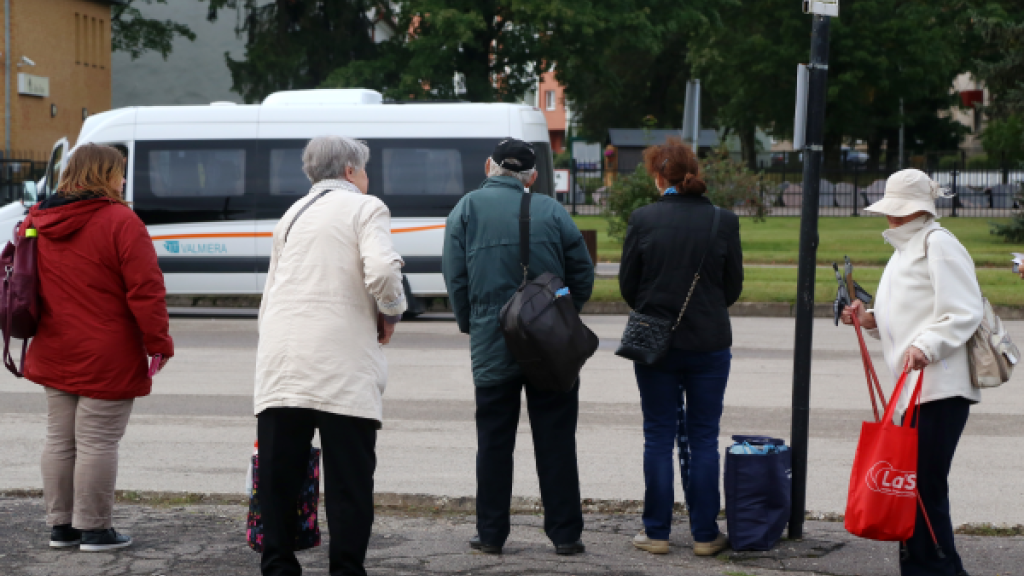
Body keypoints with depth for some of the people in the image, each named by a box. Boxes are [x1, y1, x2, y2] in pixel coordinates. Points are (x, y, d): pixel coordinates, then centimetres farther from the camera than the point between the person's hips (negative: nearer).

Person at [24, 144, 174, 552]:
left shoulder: (36, 222, 9)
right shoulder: (120, 222, -13)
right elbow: (145, 289, -16)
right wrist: (159, 343, -9)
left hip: (55, 355, 7)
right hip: (107, 358, -7)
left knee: (59, 440, 14)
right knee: (97, 442, -2)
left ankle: (60, 525, 20)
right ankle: (94, 529, 3)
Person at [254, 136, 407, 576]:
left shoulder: (292, 214, 22)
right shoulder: (365, 208, 3)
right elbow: (382, 271, -16)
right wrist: (390, 313, 2)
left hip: (280, 364, 5)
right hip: (343, 364, -5)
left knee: (277, 476, 7)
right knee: (349, 479, 1)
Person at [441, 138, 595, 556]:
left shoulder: (467, 209, 0)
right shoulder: (551, 211, -1)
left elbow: (454, 276, -1)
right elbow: (582, 272, 1)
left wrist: (470, 325, 12)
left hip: (492, 347, 0)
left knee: (494, 442, 9)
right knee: (556, 441, 6)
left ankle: (491, 533, 12)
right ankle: (565, 533, 8)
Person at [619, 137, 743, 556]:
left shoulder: (643, 219, -8)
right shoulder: (724, 221, -4)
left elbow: (627, 284, 0)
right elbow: (734, 286, 4)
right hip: (710, 342, 1)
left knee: (659, 437, 8)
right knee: (703, 439, 8)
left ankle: (657, 531, 11)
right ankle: (705, 534, 10)